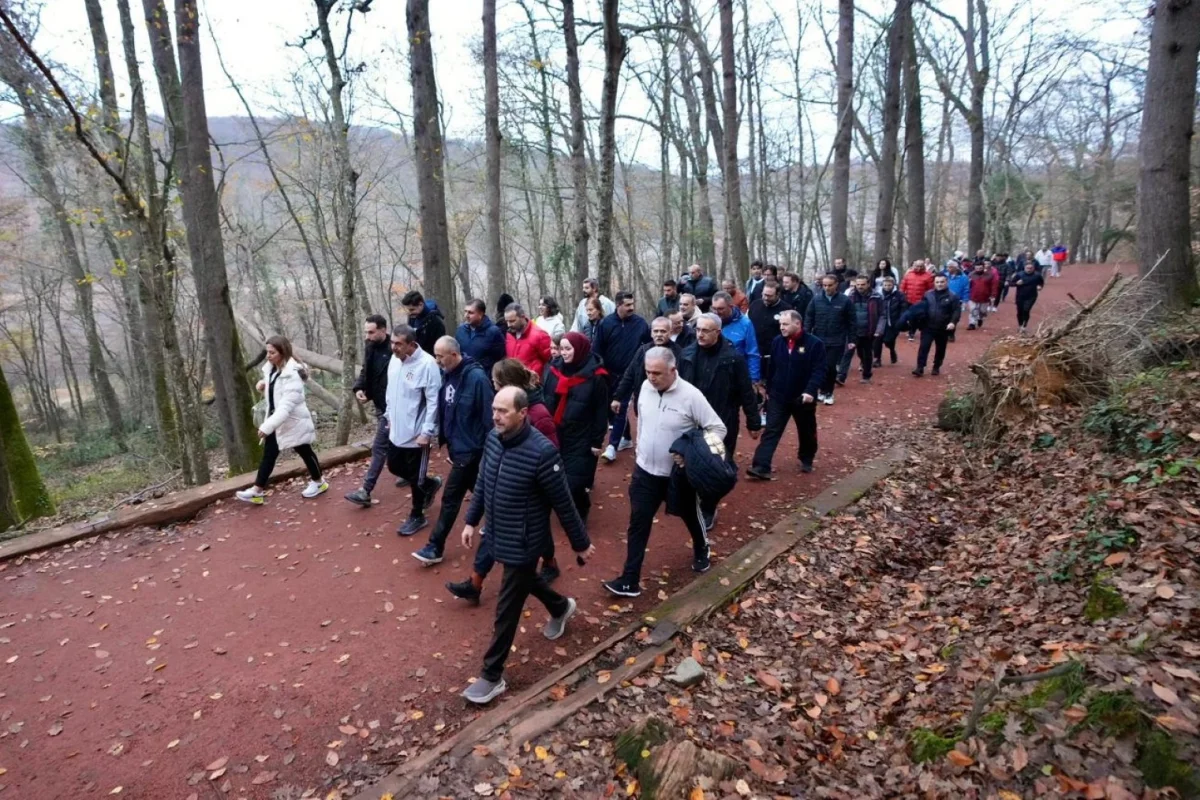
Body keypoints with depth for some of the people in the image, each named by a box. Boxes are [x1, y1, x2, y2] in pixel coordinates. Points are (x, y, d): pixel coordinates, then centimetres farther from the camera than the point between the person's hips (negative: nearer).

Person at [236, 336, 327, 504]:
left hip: (293, 421, -8)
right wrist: (264, 385, -2)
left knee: (305, 452, 11)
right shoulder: (271, 368, 2)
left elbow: (286, 406, -32)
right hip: (275, 420, 8)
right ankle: (257, 491, 15)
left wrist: (266, 426, -35)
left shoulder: (292, 375, -26)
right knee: (268, 455, 10)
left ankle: (319, 482, 31)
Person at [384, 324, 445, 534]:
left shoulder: (427, 364, -22)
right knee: (394, 467, 20)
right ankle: (430, 484, 42)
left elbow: (433, 402, -21)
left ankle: (417, 516, 28)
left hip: (417, 433, -8)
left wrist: (427, 432, -21)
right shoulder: (395, 359, 1)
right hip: (396, 430, 8)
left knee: (416, 477, 7)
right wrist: (389, 415, 18)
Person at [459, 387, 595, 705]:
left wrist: (581, 543, -9)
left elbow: (563, 503, -19)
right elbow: (482, 483, 9)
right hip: (498, 535, 7)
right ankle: (561, 607, 59)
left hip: (523, 542, -7)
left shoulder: (541, 452, -29)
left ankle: (492, 676, 23)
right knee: (525, 580, 30)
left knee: (507, 608, 6)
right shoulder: (493, 439, -8)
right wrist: (471, 521, 13)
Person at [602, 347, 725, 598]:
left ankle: (701, 551, 51)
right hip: (645, 470, 3)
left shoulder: (691, 395, -22)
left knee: (691, 516, 20)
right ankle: (630, 580, 10)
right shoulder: (645, 387, -6)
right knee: (638, 523, 2)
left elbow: (718, 428, -17)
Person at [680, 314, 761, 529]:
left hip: (722, 425, -3)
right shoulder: (688, 354, -3)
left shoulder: (733, 357, -13)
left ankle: (707, 511, 27)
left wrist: (753, 422, -3)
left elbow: (746, 392, -7)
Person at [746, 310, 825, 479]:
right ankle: (761, 466, -9)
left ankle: (806, 460, 39)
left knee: (807, 432, 17)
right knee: (771, 431, -5)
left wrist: (811, 391, -26)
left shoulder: (815, 343, -12)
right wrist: (769, 389, 12)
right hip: (778, 396, 2)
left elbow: (819, 370, -15)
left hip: (803, 398, -2)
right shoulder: (777, 341, 0)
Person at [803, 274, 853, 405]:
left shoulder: (845, 300, -4)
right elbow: (808, 318, 2)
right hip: (819, 340, 2)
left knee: (830, 367, -1)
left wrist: (851, 340, -2)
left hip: (836, 341, -2)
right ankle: (823, 391, 23)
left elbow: (851, 322, 0)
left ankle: (828, 393, 16)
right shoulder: (816, 299, -1)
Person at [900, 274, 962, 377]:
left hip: (943, 329, -1)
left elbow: (957, 311, -9)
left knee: (940, 349, 13)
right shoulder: (928, 294, 5)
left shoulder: (952, 296, -4)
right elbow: (920, 308, 10)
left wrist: (953, 322, -25)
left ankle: (936, 367, 29)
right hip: (928, 327, 1)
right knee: (923, 347, -8)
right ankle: (920, 368, -5)